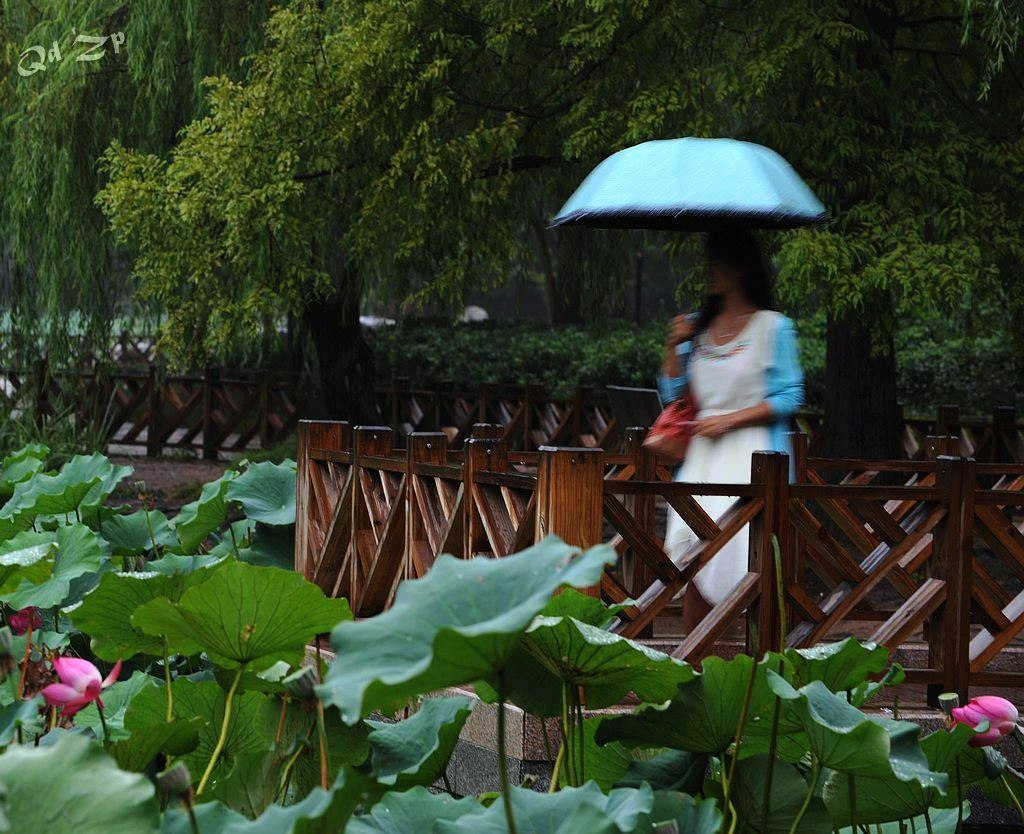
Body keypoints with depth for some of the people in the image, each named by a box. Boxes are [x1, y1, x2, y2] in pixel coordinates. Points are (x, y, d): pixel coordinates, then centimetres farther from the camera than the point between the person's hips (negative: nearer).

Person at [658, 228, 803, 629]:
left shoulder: (772, 327, -2)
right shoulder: (696, 326, 13)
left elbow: (789, 397, -6)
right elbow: (673, 396, 13)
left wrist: (729, 420, -11)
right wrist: (675, 347, -1)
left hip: (750, 458, -5)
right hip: (702, 456, 5)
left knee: (739, 558, -12)